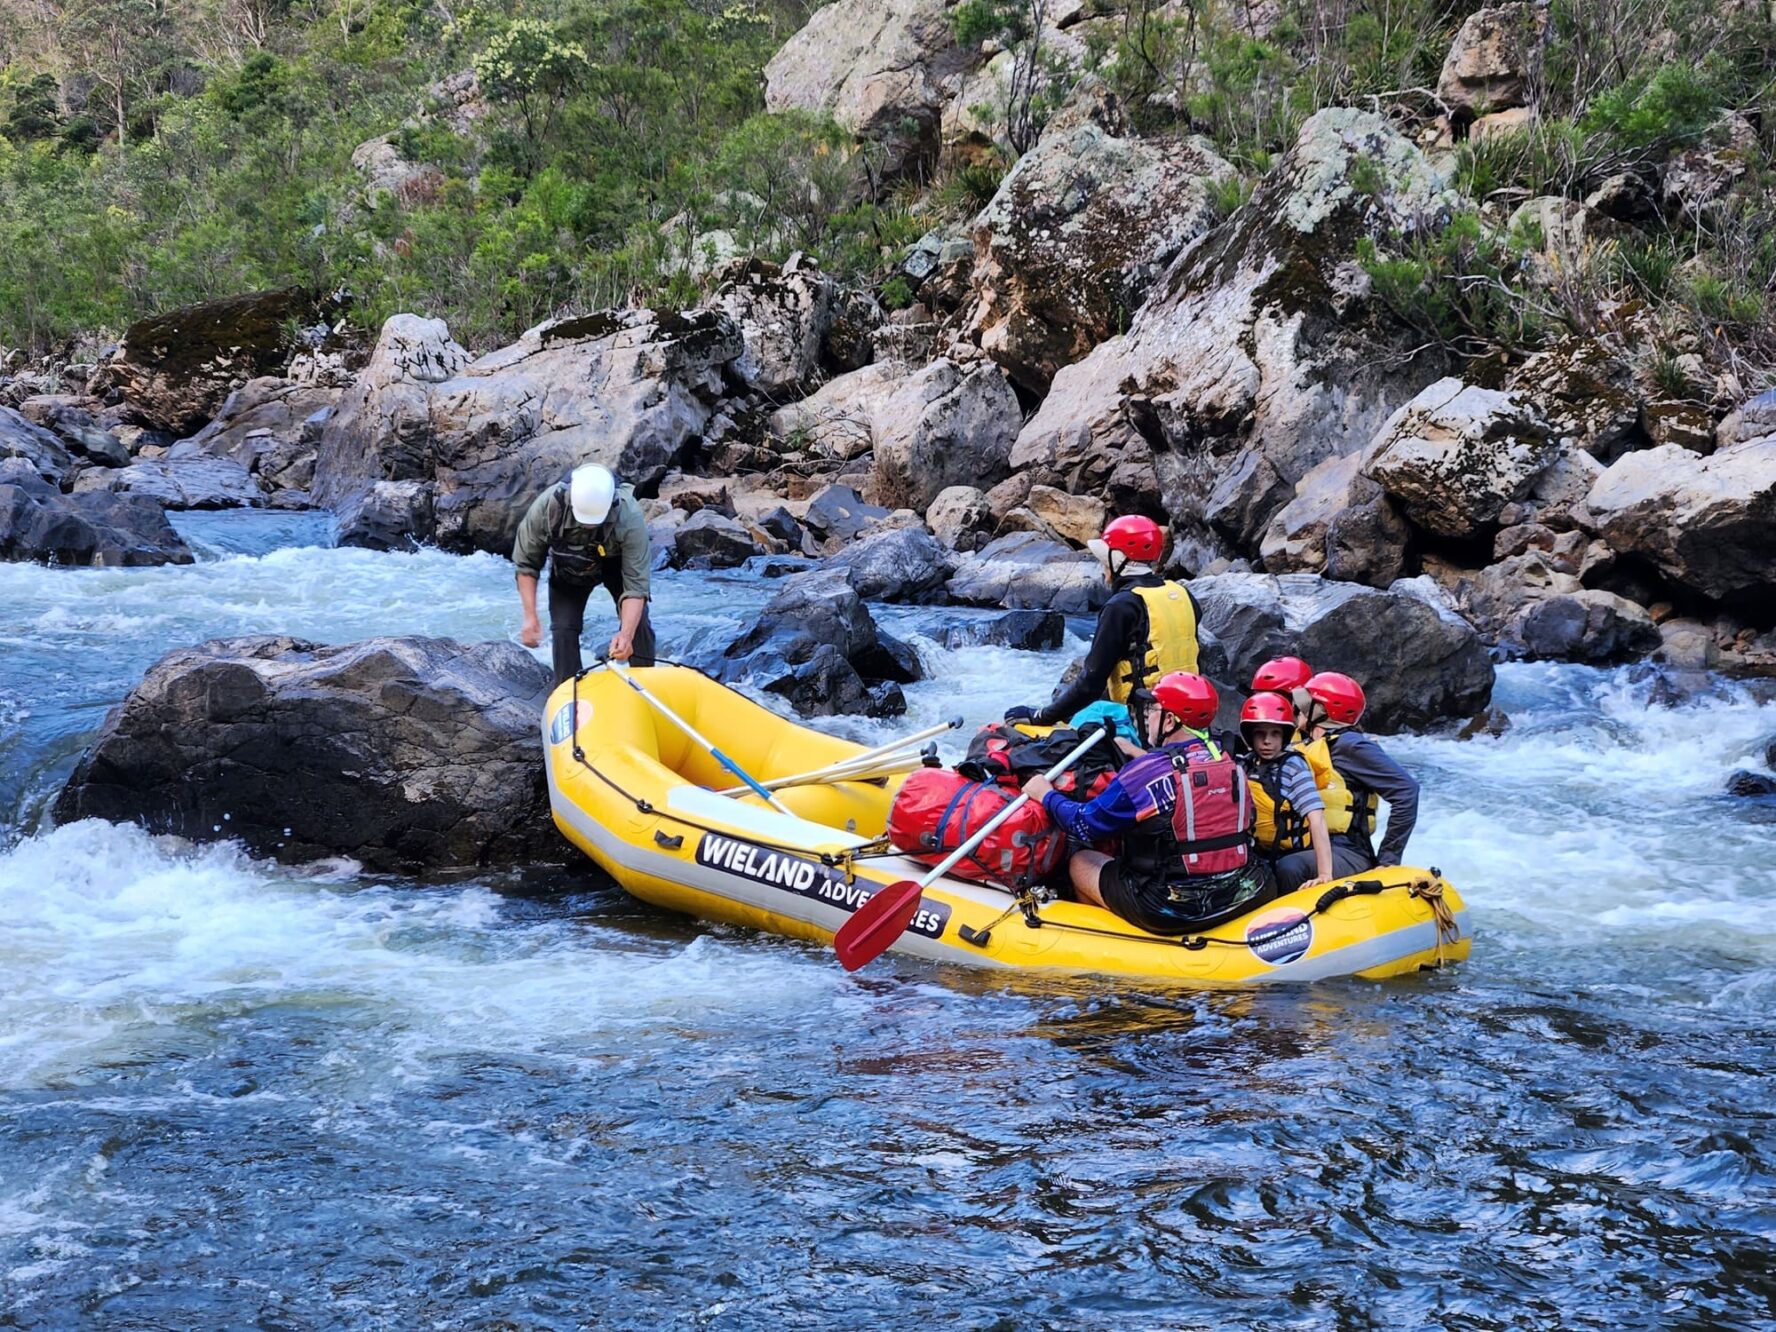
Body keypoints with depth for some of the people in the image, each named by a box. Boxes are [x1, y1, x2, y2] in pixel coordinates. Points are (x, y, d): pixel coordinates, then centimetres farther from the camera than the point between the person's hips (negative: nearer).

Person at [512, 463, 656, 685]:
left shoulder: (629, 517, -40)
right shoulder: (547, 506, -36)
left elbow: (635, 584, -39)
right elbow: (526, 564, -21)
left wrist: (626, 634, -52)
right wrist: (530, 617, -28)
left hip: (616, 565, -1)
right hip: (569, 569, 1)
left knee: (637, 623, -15)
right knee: (563, 629, -10)